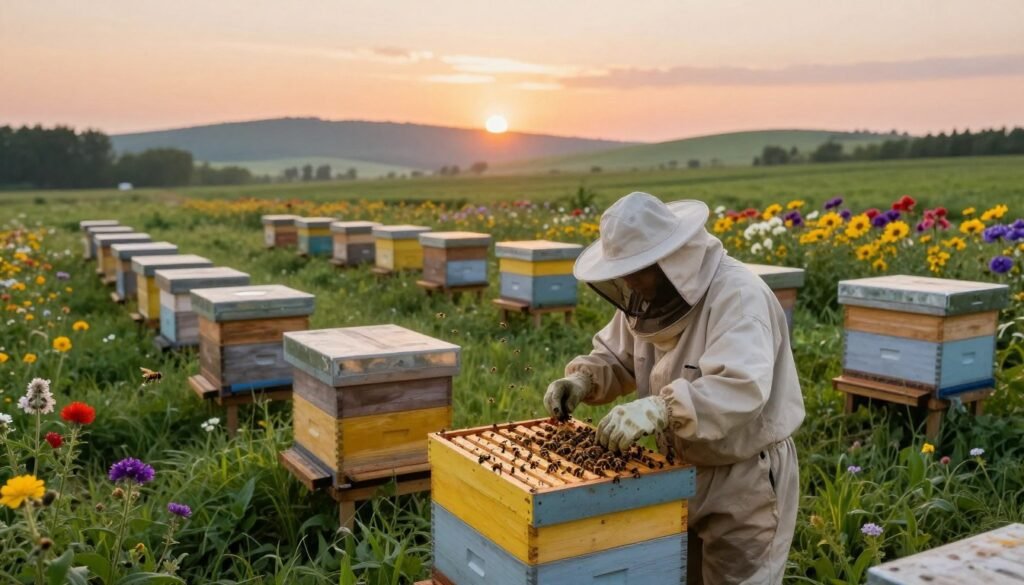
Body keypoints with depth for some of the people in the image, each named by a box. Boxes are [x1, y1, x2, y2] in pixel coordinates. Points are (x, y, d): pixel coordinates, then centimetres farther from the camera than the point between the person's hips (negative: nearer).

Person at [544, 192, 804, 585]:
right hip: (681, 472, 8)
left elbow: (742, 387, -40)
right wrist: (582, 380, -11)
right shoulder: (651, 295, -1)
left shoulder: (738, 296, -26)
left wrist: (660, 409, -51)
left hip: (746, 480, -8)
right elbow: (617, 358, 10)